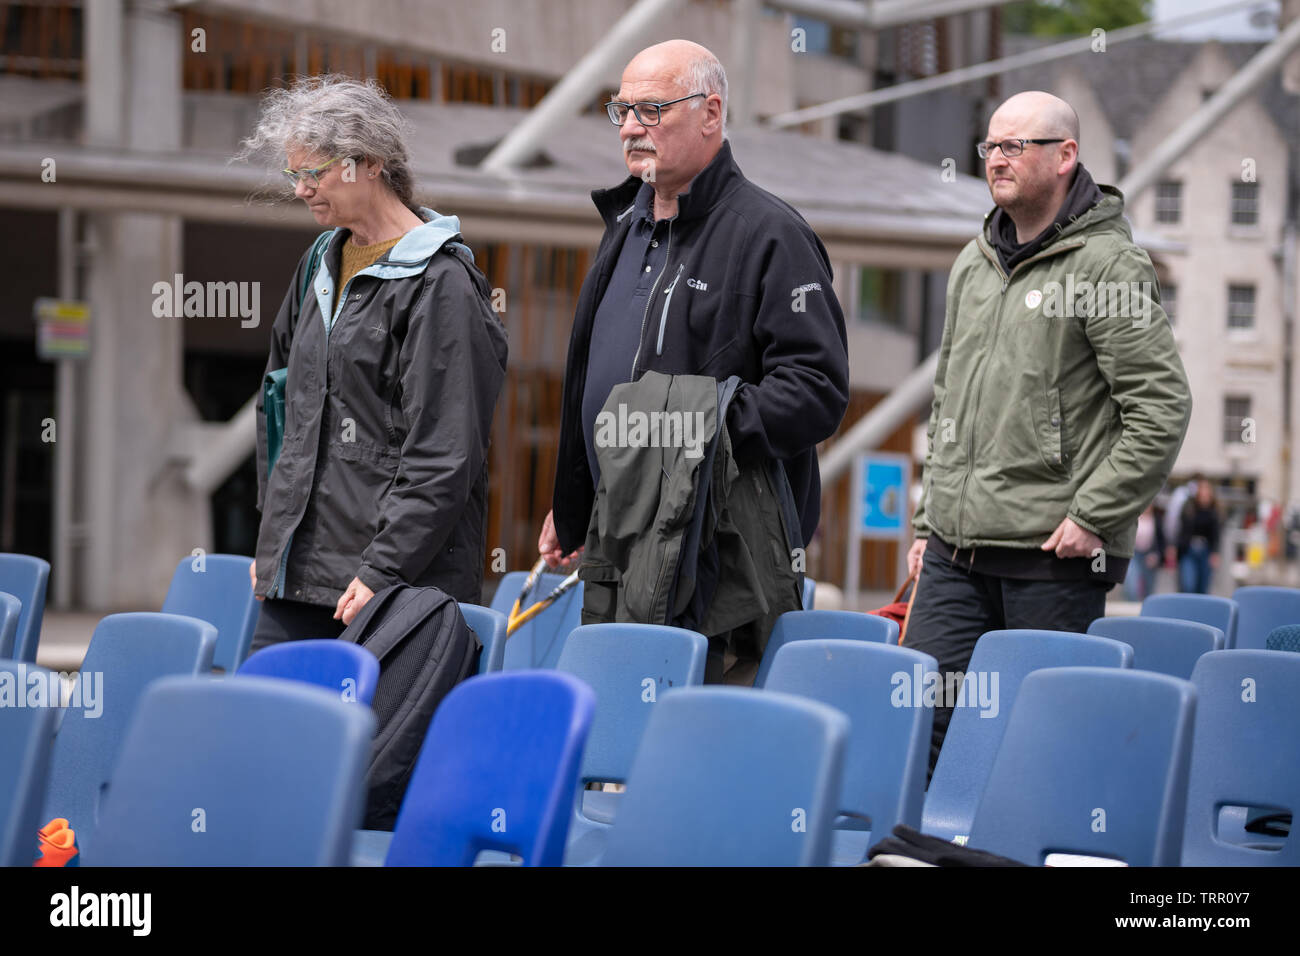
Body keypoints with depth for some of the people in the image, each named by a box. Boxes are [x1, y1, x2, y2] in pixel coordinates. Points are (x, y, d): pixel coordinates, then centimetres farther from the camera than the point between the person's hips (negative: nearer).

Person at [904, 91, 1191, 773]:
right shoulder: (973, 264, 16)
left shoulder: (1108, 266, -7)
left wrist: (1094, 517, -14)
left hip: (1054, 554, -6)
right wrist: (928, 519, 19)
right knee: (924, 716, 3)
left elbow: (1162, 407, -11)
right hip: (955, 548, 6)